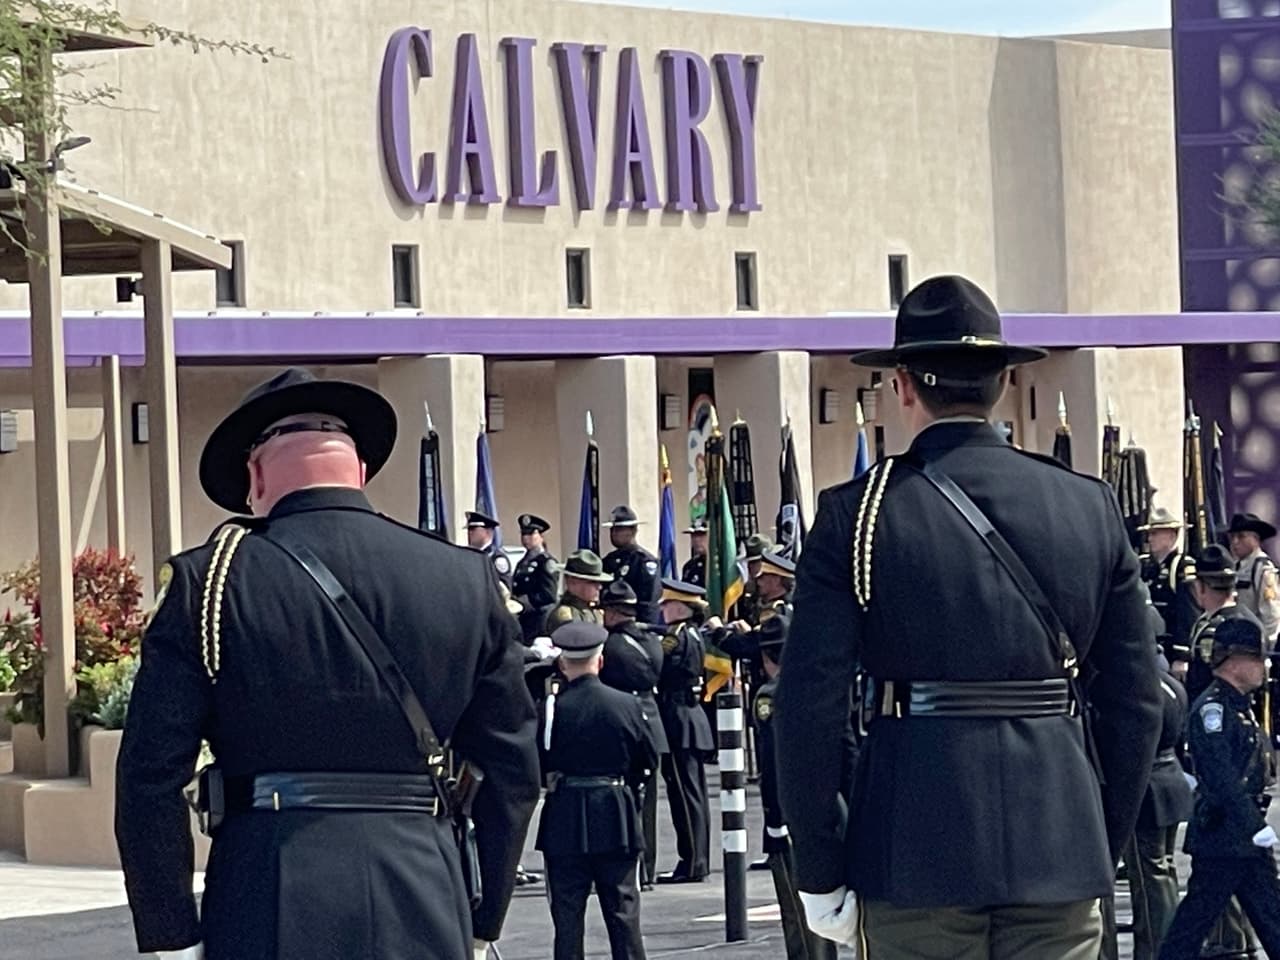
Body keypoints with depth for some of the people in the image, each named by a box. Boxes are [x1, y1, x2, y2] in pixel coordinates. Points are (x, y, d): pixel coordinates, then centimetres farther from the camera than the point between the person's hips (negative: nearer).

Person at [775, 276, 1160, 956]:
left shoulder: (854, 516, -4)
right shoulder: (1092, 507, 4)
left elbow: (810, 704, -6)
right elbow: (1135, 701, 7)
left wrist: (819, 873, 1)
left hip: (917, 851, -2)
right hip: (1060, 851, 2)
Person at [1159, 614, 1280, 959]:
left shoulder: (1239, 706, 15)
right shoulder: (1212, 708, -15)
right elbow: (1223, 777, -23)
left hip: (1247, 837, 10)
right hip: (1221, 837, -10)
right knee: (1195, 919, -3)